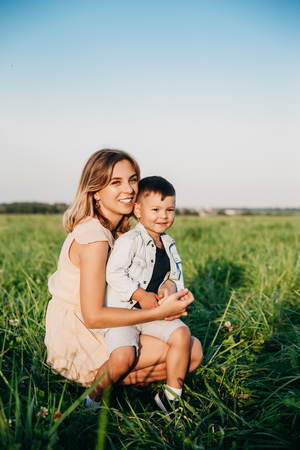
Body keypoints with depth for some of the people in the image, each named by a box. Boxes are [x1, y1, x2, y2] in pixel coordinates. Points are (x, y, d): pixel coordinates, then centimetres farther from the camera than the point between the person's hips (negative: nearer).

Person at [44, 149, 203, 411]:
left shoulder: (119, 230, 5)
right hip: (75, 343, -8)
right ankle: (97, 391, -1)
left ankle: (101, 380, 6)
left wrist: (168, 286, -18)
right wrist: (159, 312, -25)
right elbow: (93, 316, -26)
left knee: (194, 349, 4)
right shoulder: (94, 237, -23)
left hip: (98, 331, 9)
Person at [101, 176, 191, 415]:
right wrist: (141, 295, -21)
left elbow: (175, 276, 16)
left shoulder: (169, 244, 10)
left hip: (154, 313, 6)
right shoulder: (129, 241, -13)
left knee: (182, 334, -14)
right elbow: (113, 273, -19)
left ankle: (171, 395, 4)